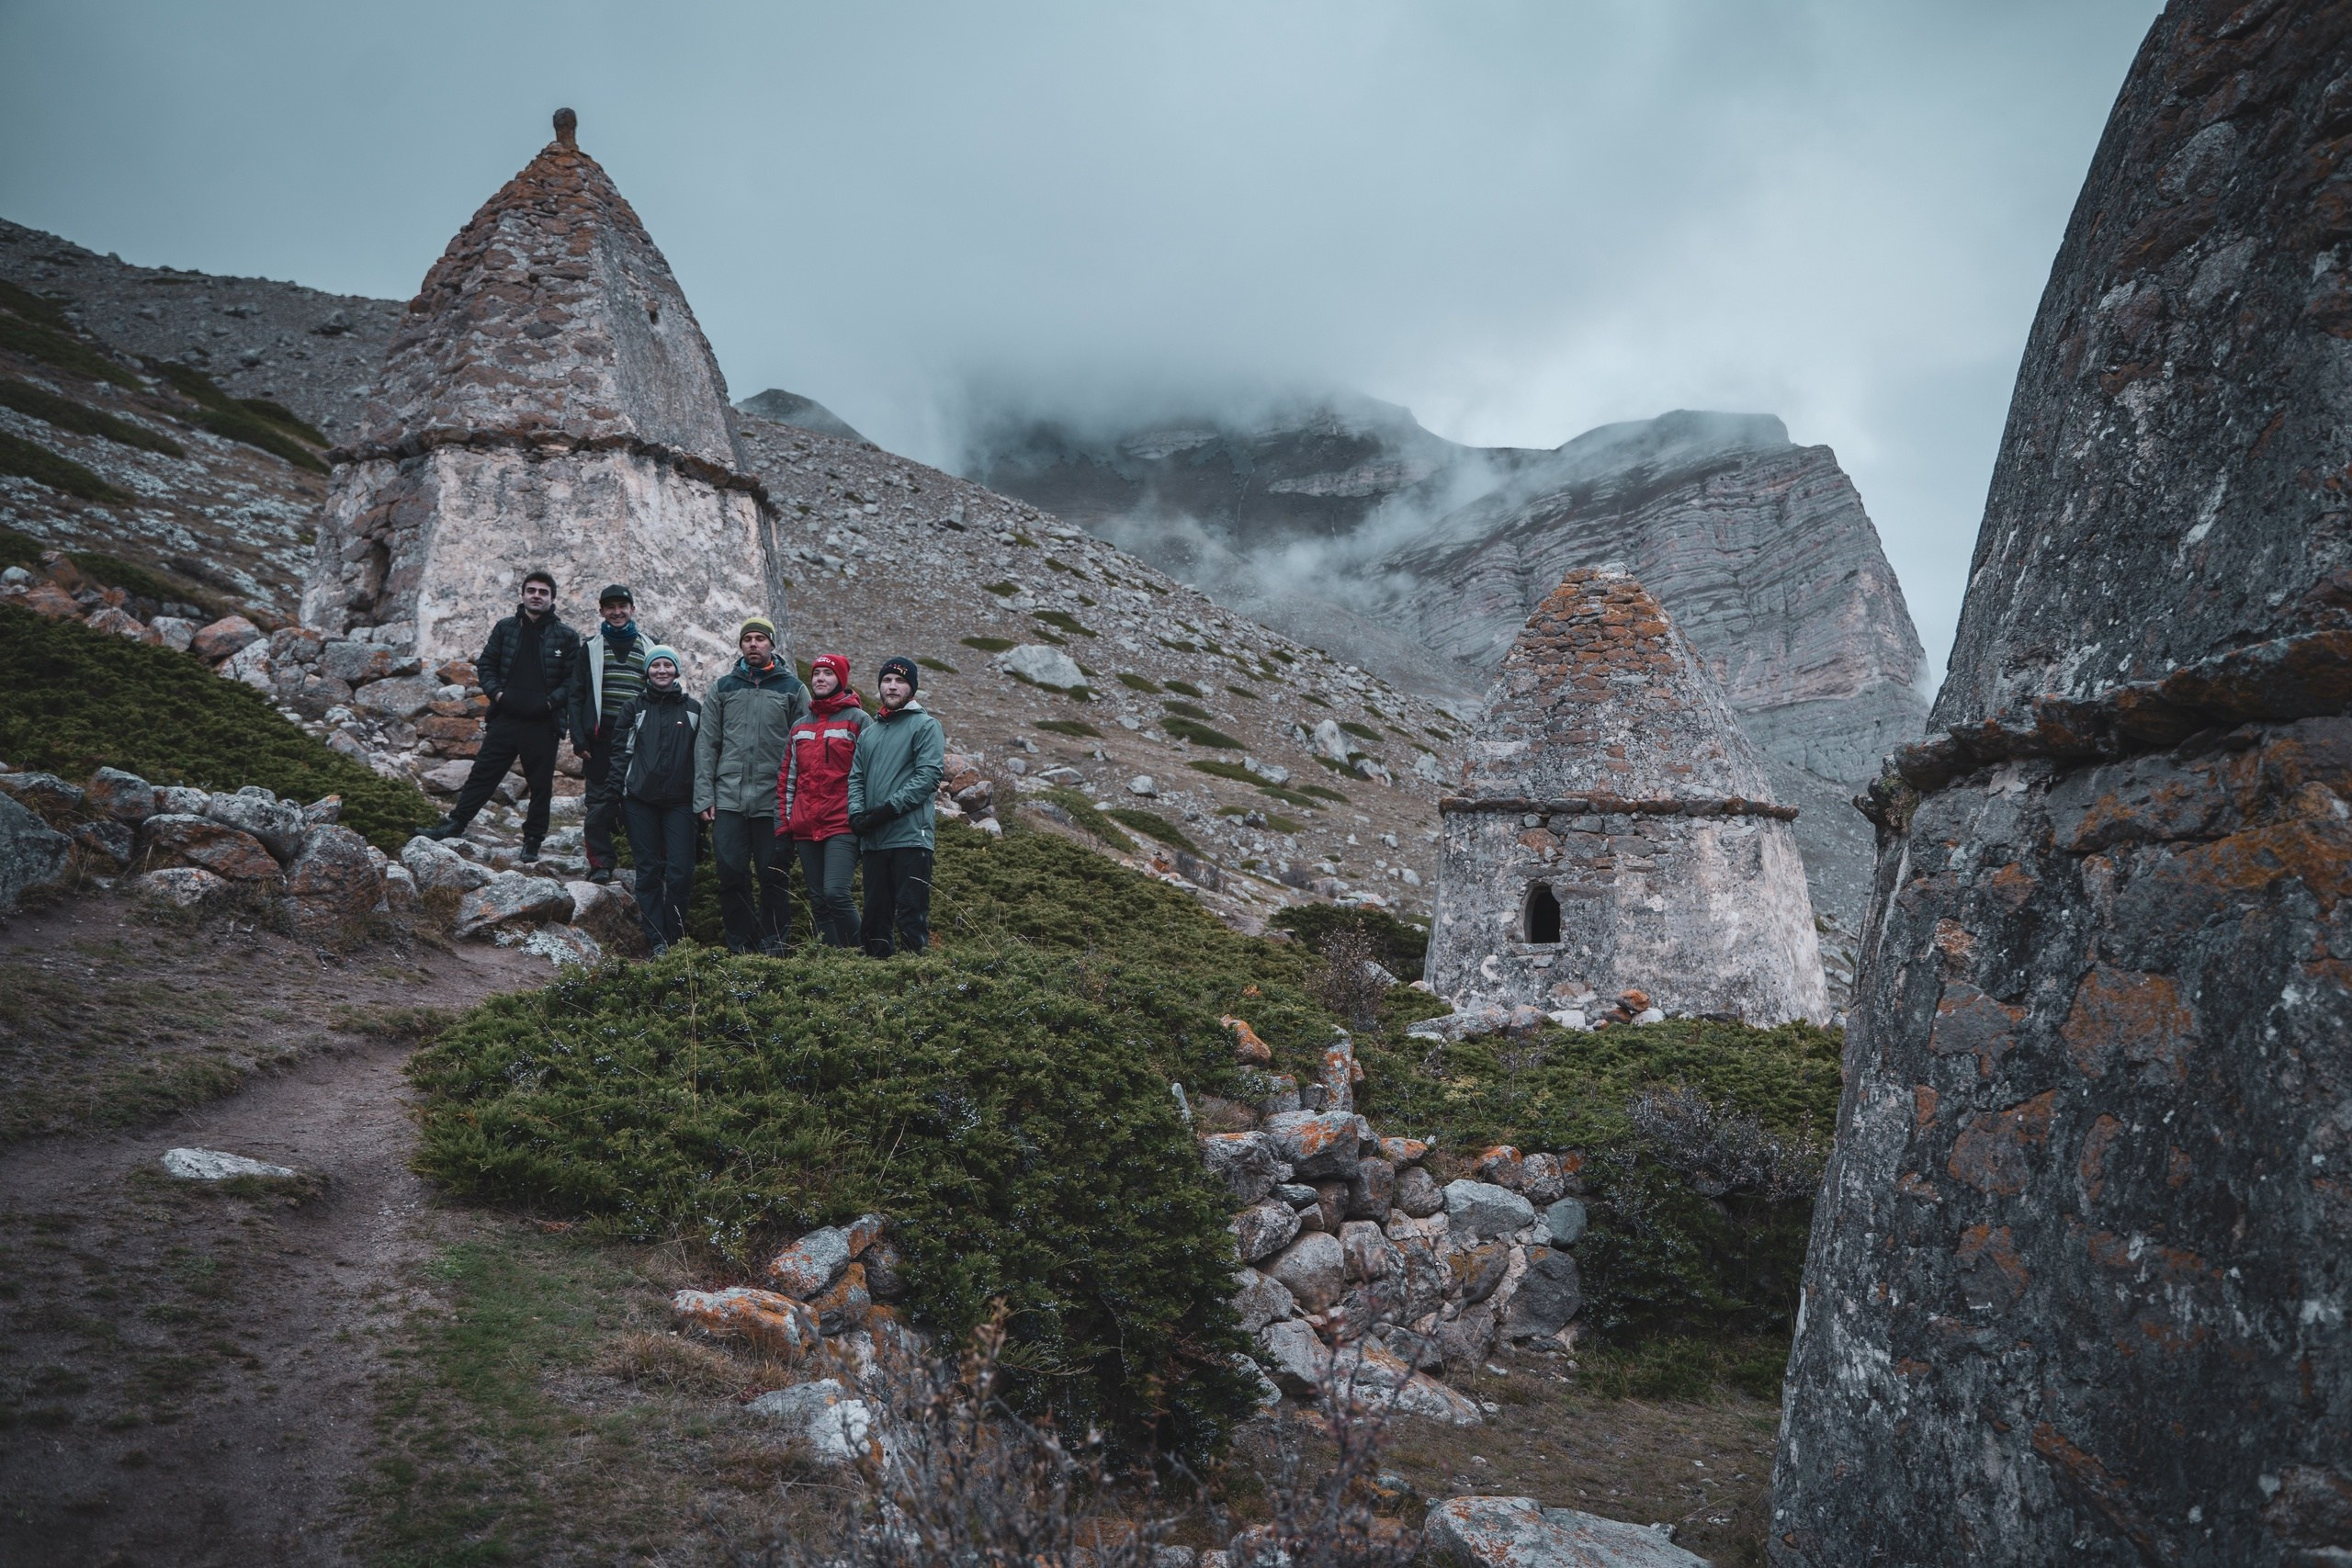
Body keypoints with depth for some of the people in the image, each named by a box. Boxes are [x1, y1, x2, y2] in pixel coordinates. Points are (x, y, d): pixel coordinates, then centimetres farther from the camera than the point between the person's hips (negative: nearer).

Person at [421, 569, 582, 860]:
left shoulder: (567, 637, 2)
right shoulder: (505, 628, 9)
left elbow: (574, 680, -1)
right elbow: (485, 665, 13)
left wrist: (552, 701, -14)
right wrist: (496, 692, -3)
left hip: (543, 724, -1)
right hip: (505, 719, 2)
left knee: (540, 786, 6)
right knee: (482, 774, 3)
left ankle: (532, 841, 16)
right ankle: (455, 822, 10)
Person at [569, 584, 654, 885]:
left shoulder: (648, 648, 13)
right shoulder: (591, 648, 12)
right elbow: (578, 696, 8)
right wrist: (579, 738, -3)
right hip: (601, 737, 0)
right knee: (599, 801, -3)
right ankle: (600, 863, 0)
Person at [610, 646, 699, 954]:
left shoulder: (693, 709, 7)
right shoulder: (635, 707, 7)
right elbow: (620, 748, 7)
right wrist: (620, 787, -1)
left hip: (680, 801, 0)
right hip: (641, 800, 1)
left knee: (680, 871, -7)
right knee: (648, 869, 2)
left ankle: (676, 937, 7)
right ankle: (657, 939, 6)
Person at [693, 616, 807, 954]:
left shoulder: (792, 688, 6)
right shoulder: (723, 687, 12)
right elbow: (706, 745, 10)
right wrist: (704, 796, 0)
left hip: (774, 800, -2)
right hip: (728, 798, 2)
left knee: (773, 875, 2)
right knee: (731, 874, 1)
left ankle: (774, 943, 11)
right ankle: (740, 944, 11)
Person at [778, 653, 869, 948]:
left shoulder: (857, 720, 1)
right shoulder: (800, 727, 19)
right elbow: (787, 778, 20)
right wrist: (784, 823, 13)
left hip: (842, 826, -6)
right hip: (806, 829, 6)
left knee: (835, 892, -19)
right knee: (818, 902, 5)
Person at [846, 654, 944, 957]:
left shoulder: (925, 725, 2)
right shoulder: (868, 733, 22)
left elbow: (928, 776, -10)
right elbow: (855, 778, 17)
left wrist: (889, 808, -16)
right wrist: (857, 814, -3)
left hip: (910, 837, -6)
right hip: (873, 840, 6)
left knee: (911, 914, -10)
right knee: (875, 913, 10)